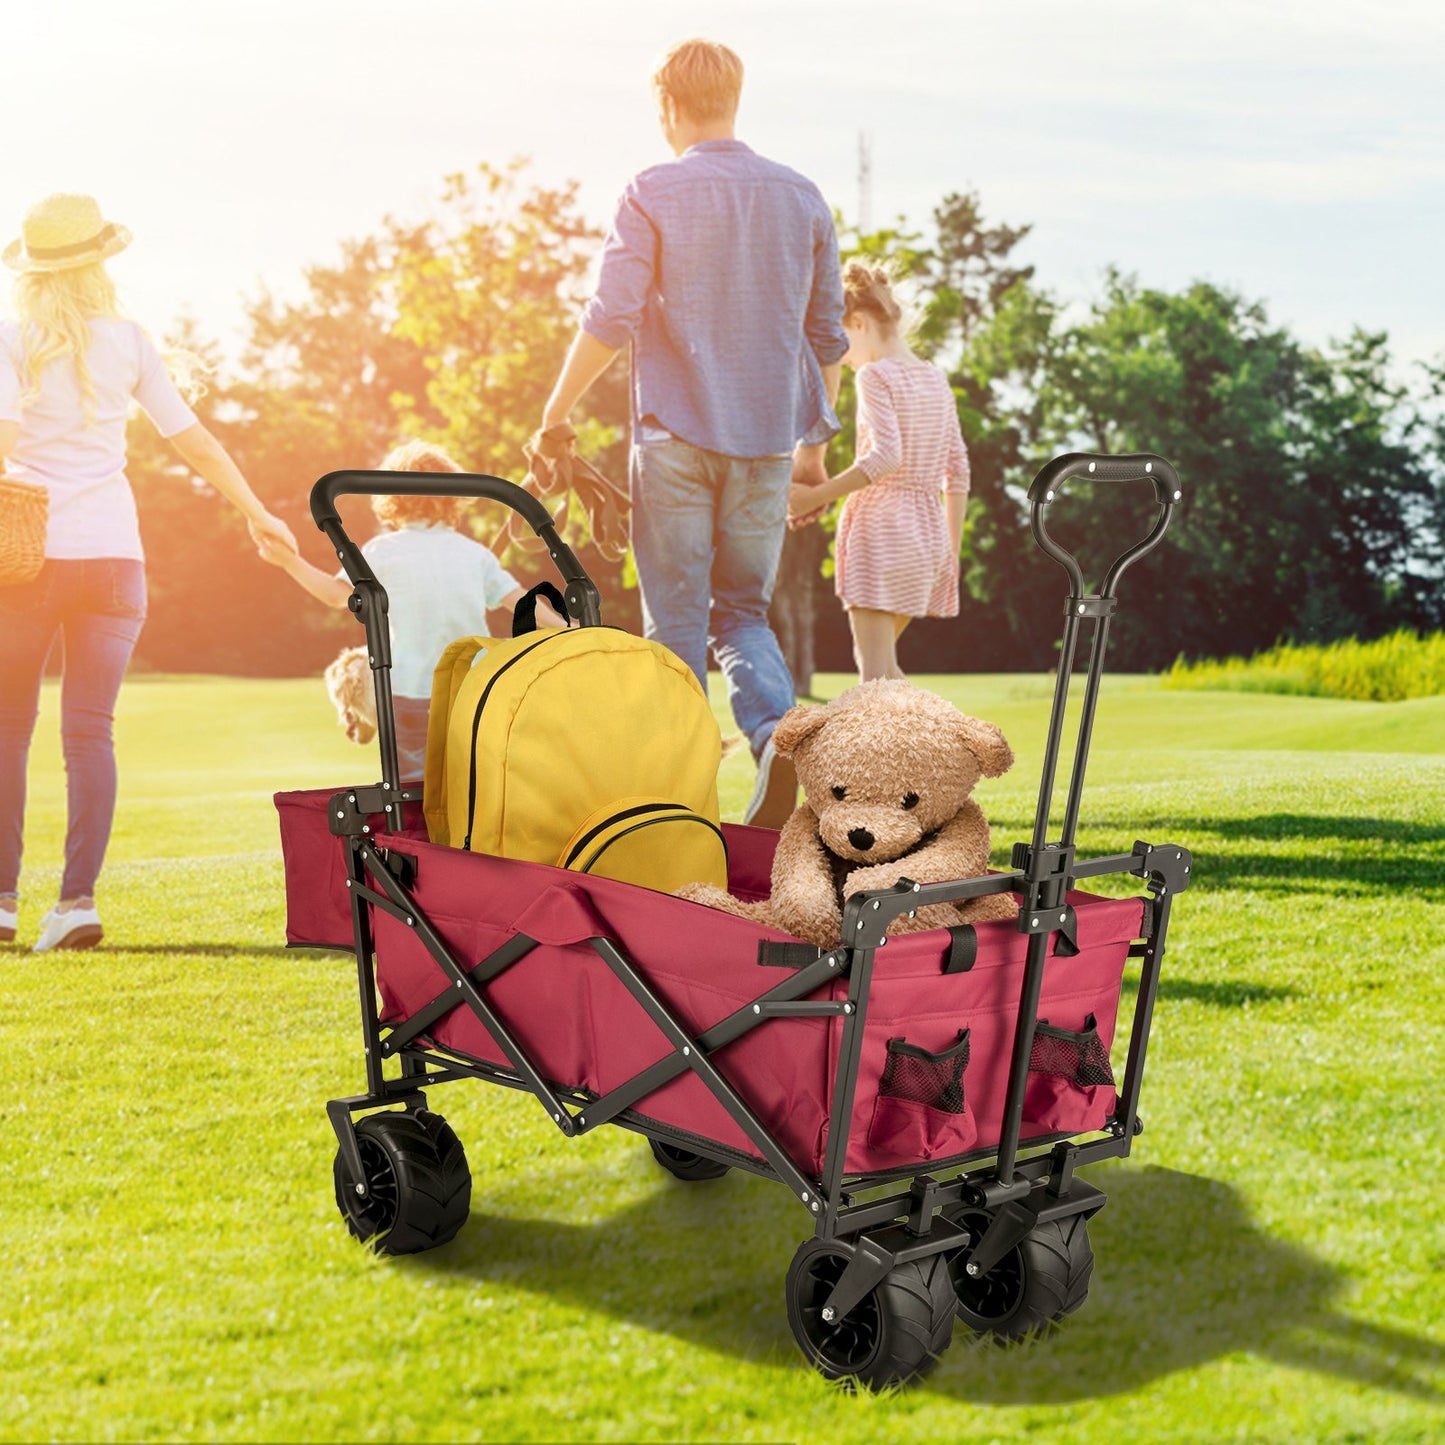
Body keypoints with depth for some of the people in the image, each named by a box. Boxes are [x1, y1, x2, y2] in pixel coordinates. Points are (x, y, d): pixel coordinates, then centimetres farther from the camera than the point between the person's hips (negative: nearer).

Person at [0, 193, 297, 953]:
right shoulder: (128, 341, 7)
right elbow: (192, 438, 9)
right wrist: (256, 514, 16)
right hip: (110, 553, 2)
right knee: (90, 733, 2)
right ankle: (78, 896, -6)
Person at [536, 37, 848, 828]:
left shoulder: (653, 194, -4)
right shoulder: (802, 198, 9)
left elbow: (610, 319, -10)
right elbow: (826, 334, 12)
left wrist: (557, 408, 2)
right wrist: (815, 437, 22)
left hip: (675, 435, -3)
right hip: (768, 438, 3)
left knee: (676, 618, 5)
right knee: (744, 609, 12)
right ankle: (778, 730, -14)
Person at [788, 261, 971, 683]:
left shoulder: (875, 375, -8)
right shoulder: (935, 379, 14)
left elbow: (886, 456, -23)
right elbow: (958, 473, 15)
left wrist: (817, 495, -20)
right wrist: (952, 551, 19)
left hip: (879, 525, -8)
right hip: (928, 530, 8)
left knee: (874, 670, -8)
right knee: (882, 663, 20)